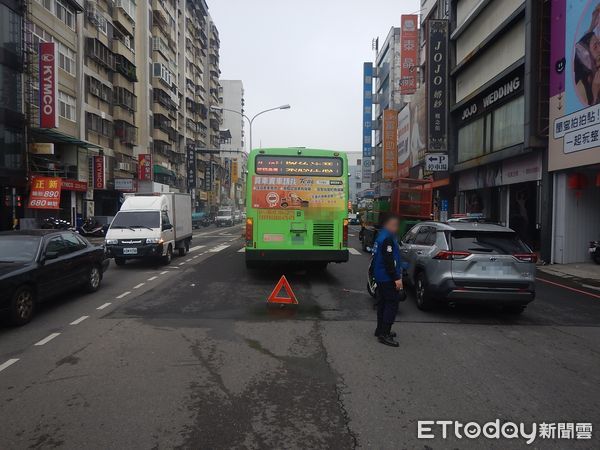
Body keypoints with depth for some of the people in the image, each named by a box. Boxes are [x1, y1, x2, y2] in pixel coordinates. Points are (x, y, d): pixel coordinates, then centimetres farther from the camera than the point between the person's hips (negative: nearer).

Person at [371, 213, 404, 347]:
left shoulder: (381, 236, 15)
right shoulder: (388, 239, -18)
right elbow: (389, 261, -24)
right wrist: (396, 278, -22)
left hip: (381, 277, 11)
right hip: (388, 278, -11)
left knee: (383, 303, 17)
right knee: (392, 304, -7)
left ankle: (381, 330, 26)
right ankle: (384, 334, -6)